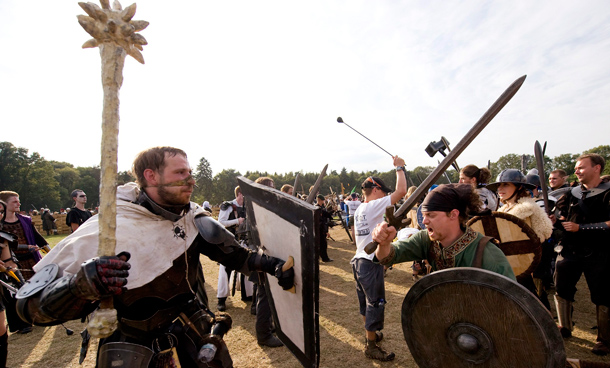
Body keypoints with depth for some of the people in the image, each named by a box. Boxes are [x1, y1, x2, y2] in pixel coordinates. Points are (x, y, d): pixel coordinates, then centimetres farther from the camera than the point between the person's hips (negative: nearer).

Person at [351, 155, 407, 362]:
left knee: (366, 301, 22)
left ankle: (371, 334, 40)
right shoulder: (373, 206, -17)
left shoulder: (359, 210, 10)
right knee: (375, 304, 4)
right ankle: (371, 346, 17)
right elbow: (401, 191, -22)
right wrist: (399, 168, -9)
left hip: (359, 261, 9)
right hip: (370, 264, -9)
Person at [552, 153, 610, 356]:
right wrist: (555, 221, -5)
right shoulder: (572, 193, 9)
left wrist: (580, 227, -20)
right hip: (569, 251, 5)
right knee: (561, 290, 9)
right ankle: (565, 328, 27)